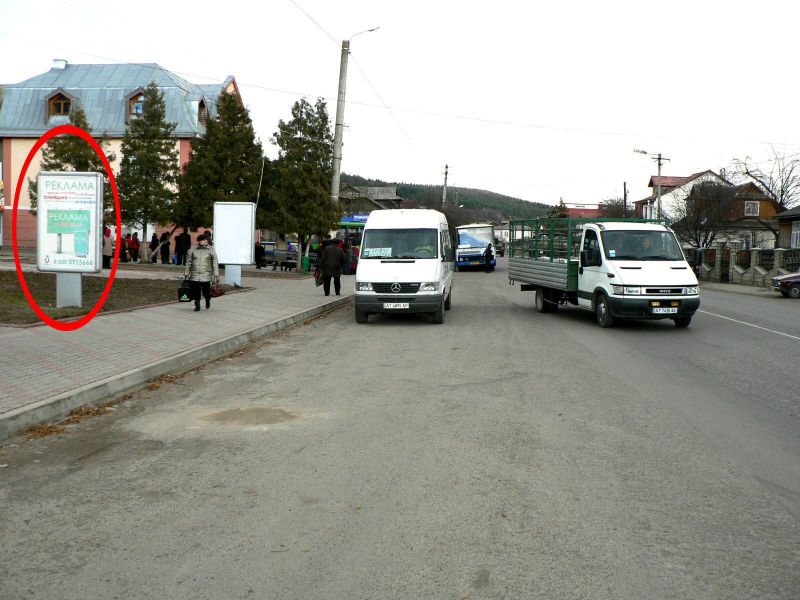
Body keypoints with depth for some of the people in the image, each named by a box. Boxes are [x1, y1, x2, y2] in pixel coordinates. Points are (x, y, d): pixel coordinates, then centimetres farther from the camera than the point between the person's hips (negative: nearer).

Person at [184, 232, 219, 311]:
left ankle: (208, 301, 30)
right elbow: (188, 263, 14)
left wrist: (216, 274, -5)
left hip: (206, 276, -2)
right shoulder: (192, 250, 10)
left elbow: (215, 263, 2)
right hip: (194, 276, 2)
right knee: (196, 292, 1)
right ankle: (197, 305, 13)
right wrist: (186, 273, 11)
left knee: (206, 291, 1)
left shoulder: (211, 250, 5)